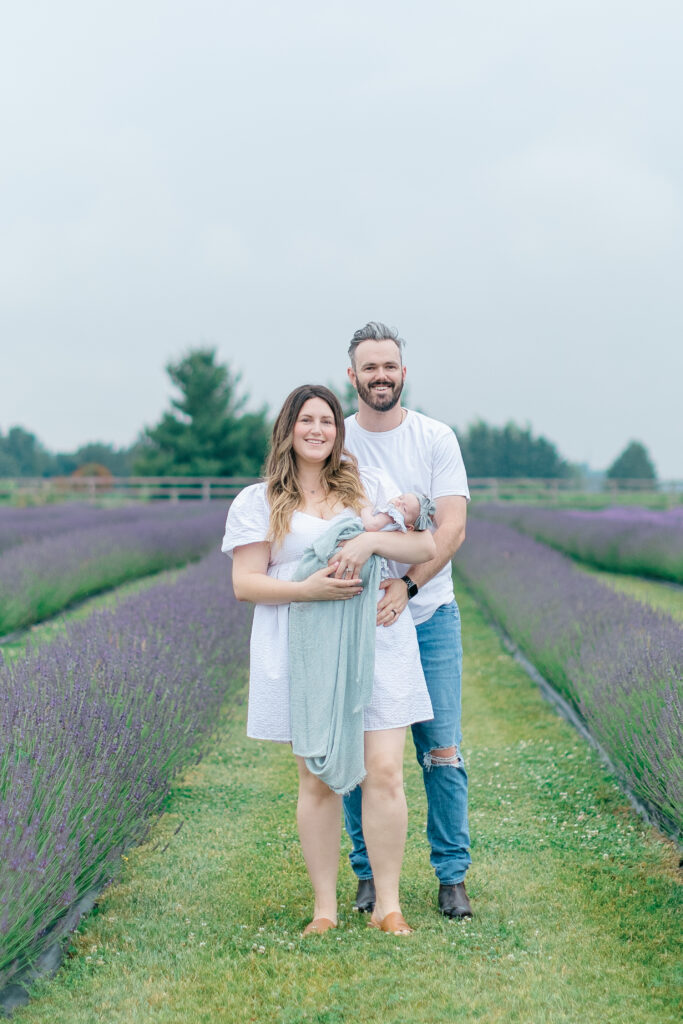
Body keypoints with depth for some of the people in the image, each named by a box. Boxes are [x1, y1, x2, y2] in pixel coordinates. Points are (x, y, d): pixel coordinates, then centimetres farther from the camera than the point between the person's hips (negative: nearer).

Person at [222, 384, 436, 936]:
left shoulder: (370, 485, 13)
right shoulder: (257, 502, 8)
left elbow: (426, 546, 7)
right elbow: (245, 583, 1)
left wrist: (372, 539, -13)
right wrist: (308, 588, -16)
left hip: (376, 641, 1)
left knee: (385, 772, -5)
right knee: (317, 780, 2)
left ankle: (388, 906, 5)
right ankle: (325, 907, 13)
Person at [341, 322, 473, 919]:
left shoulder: (436, 439, 1)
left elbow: (453, 526, -8)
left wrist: (407, 584, -22)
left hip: (428, 614, 0)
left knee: (442, 749, 0)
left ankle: (453, 874, 12)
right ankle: (369, 874, 18)